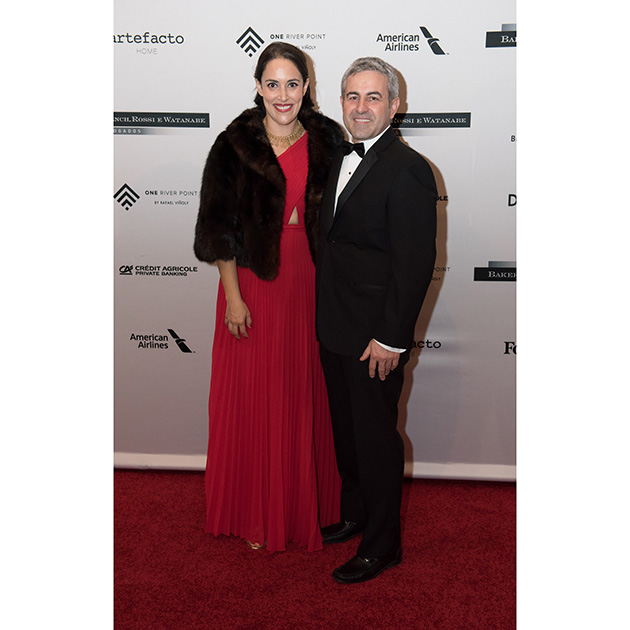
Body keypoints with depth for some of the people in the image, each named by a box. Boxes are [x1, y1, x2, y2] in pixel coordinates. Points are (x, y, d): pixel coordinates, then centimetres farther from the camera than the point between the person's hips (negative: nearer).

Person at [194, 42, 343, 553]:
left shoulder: (328, 139, 3)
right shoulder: (236, 144, -5)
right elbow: (220, 227, -4)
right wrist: (232, 296, -9)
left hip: (312, 282, 3)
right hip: (256, 283, -2)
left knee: (309, 396, 11)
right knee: (255, 398, 5)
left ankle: (310, 505, 30)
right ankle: (255, 514, 23)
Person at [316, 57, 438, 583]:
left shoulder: (408, 170, -17)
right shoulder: (340, 159, 10)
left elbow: (416, 263, -19)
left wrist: (391, 338, -19)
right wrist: (325, 314, 13)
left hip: (375, 336, -8)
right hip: (335, 328, 8)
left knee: (375, 436, 5)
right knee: (346, 429, 20)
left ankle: (382, 544, 23)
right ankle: (354, 516, 40)